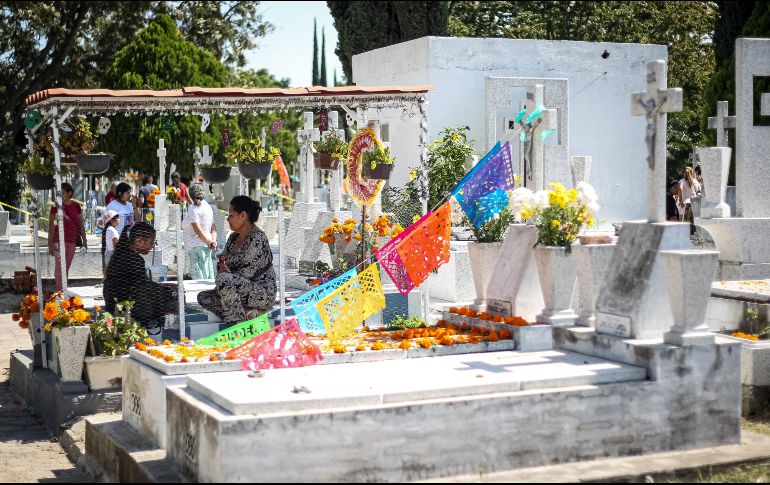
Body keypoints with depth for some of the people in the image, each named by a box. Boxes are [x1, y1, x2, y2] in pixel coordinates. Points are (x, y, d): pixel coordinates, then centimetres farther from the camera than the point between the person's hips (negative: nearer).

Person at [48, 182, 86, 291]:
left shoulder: (76, 206, 4)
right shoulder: (56, 207, -8)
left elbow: (81, 224, 12)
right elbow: (51, 227, -7)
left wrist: (84, 240, 11)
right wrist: (50, 244, -10)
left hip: (72, 241, 5)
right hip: (59, 240, -5)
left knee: (67, 267, 11)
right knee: (60, 266, -8)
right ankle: (60, 290, -8)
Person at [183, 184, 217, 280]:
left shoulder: (193, 209, -11)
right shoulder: (207, 207, 14)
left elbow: (198, 230, -17)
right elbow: (213, 227, 12)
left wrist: (209, 241, -9)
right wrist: (213, 240, 0)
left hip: (196, 246, -9)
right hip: (206, 246, 9)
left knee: (199, 278, -10)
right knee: (209, 277, 10)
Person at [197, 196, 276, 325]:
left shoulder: (257, 239, -16)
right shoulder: (233, 238, 12)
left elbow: (246, 273, -20)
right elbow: (222, 265, 16)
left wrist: (226, 272, -6)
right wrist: (222, 267, -8)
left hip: (263, 294, -10)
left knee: (224, 279, -30)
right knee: (203, 297, 1)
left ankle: (240, 322, -21)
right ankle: (245, 314, -13)